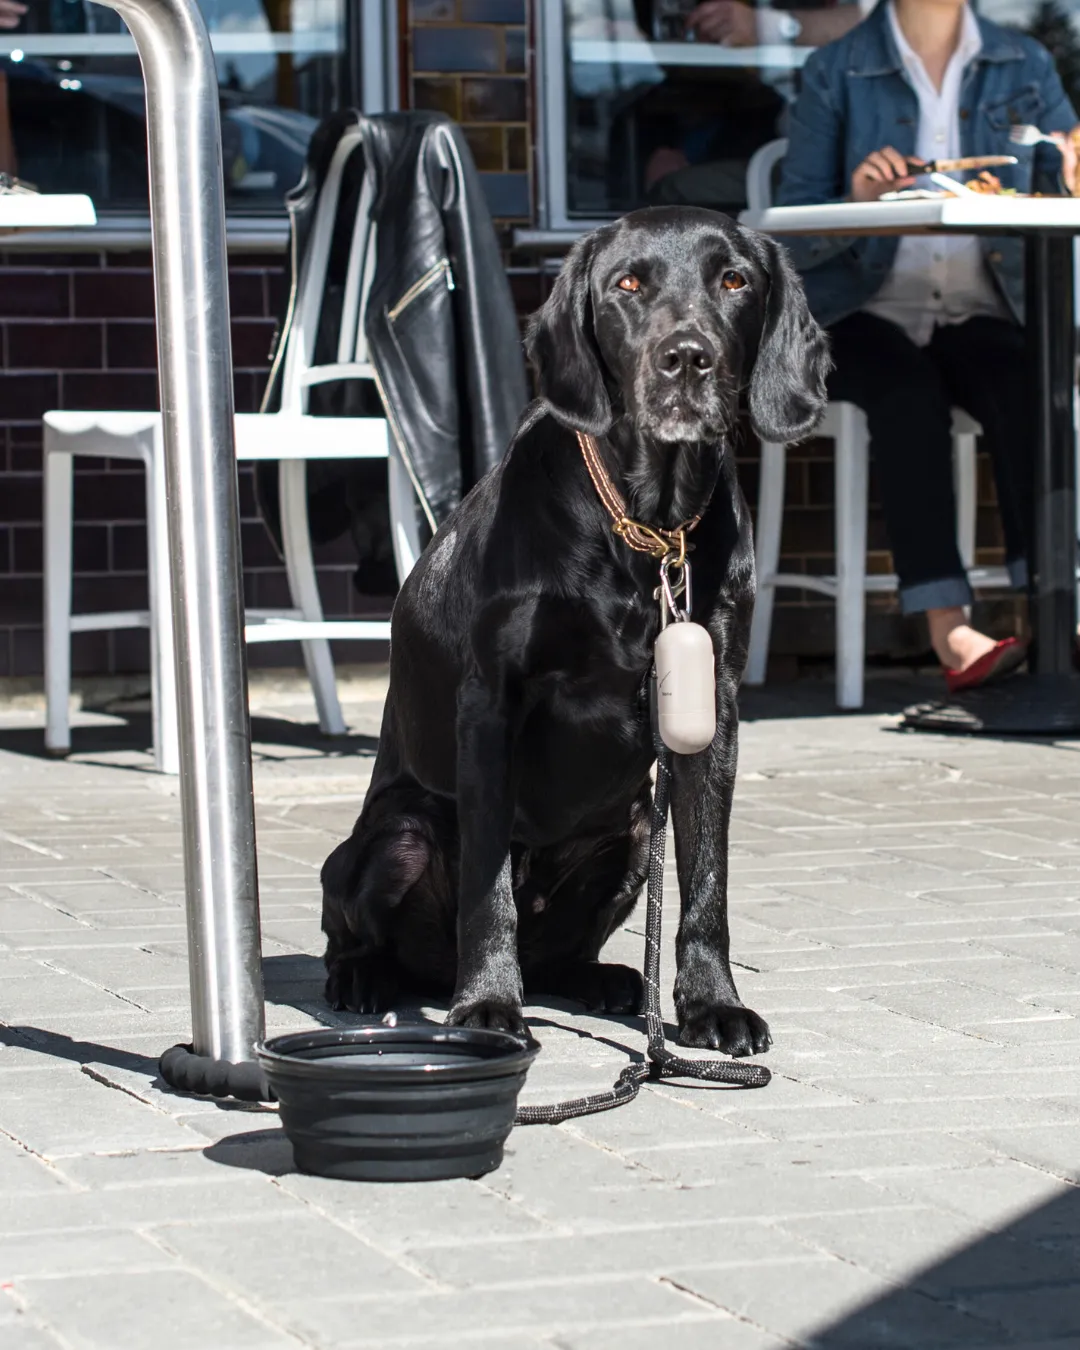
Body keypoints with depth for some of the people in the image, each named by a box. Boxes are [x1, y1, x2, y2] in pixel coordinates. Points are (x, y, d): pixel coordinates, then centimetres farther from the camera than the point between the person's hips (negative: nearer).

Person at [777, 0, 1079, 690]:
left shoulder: (1025, 65, 11)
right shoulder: (836, 72, 3)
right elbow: (794, 233, 1)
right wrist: (858, 202, -20)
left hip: (981, 314, 2)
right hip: (867, 315, -2)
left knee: (1023, 387, -32)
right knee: (908, 393, -35)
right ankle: (949, 630, -43)